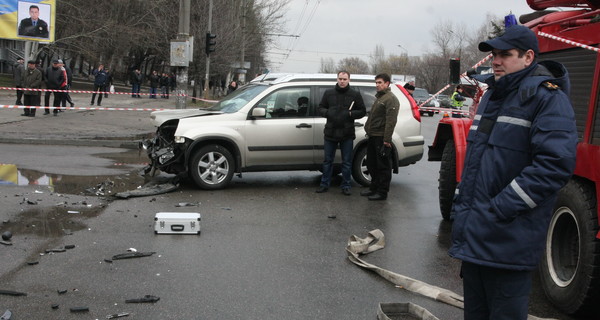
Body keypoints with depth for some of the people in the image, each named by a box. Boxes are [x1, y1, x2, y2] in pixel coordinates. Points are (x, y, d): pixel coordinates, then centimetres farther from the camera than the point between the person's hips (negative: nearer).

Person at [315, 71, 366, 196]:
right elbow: (320, 108, 9)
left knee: (347, 162, 6)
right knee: (327, 160, 8)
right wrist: (328, 112, -12)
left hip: (347, 134, -1)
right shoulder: (329, 93, 6)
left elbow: (362, 111, 4)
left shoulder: (355, 95, 2)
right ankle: (325, 184, 19)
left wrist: (350, 114, -14)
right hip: (330, 132, 1)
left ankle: (346, 186, 15)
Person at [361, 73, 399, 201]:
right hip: (373, 137, 10)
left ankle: (382, 192, 4)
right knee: (372, 165, 16)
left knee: (383, 166, -2)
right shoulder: (379, 97, 20)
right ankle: (374, 188, 28)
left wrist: (387, 140, -23)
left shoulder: (391, 99, -11)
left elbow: (391, 121, -19)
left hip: (381, 138, -10)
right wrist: (368, 130, 17)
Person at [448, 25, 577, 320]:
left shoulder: (547, 97, -12)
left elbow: (555, 163, -23)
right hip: (473, 235, 8)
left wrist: (501, 209, -23)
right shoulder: (492, 96, 16)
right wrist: (460, 204, 16)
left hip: (508, 238, -8)